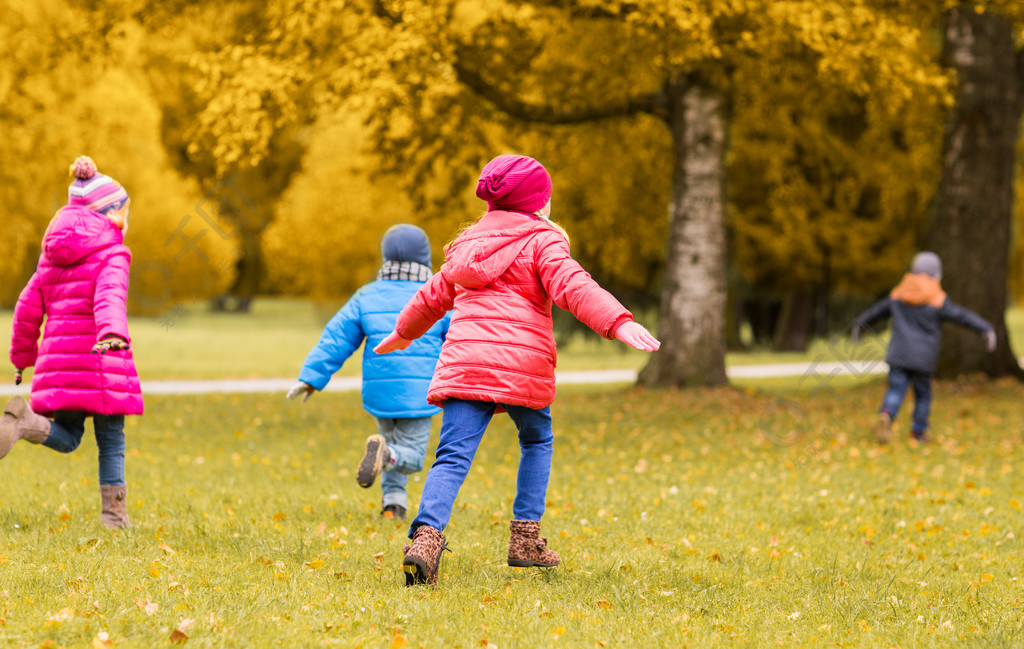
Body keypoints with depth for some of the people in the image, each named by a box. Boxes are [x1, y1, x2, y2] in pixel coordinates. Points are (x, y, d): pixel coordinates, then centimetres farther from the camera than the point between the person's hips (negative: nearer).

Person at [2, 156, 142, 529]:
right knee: (111, 440, 5)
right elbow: (110, 294, -24)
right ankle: (114, 513, 3)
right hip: (100, 356, -5)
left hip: (59, 355, 5)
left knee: (66, 438, 13)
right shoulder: (112, 253, -4)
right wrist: (113, 332, -42)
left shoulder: (53, 255, 16)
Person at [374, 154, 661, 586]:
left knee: (453, 457, -6)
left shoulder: (471, 243, 24)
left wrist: (403, 333, 55)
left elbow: (435, 295, 38)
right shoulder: (541, 242, 5)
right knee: (536, 442, 22)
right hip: (522, 363, -4)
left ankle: (426, 534, -31)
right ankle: (526, 539, 16)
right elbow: (572, 287, -14)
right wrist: (620, 323, -26)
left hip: (463, 359, 4)